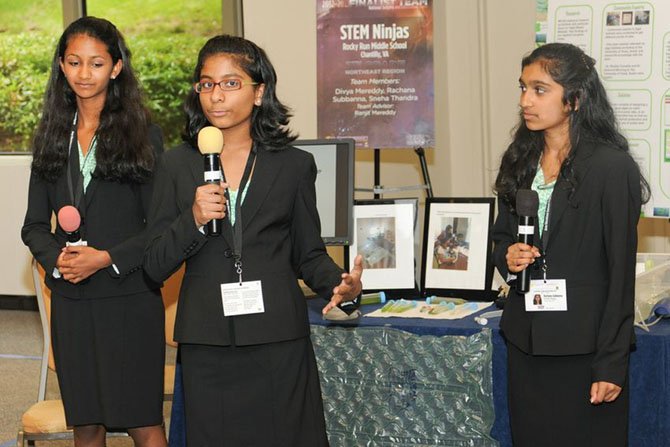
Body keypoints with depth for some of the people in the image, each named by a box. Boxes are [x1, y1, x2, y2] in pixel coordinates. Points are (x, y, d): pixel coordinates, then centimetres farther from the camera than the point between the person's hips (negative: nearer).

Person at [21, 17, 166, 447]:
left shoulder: (143, 134, -2)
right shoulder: (53, 137, 11)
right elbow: (35, 225, 11)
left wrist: (106, 258, -16)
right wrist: (57, 258, -9)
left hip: (129, 298, -4)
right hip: (71, 300, 4)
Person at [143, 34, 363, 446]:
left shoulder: (294, 165, 6)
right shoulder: (177, 165, 8)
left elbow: (309, 255, 9)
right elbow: (155, 266, 4)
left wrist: (341, 284, -12)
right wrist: (193, 221, -13)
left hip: (279, 343, -1)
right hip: (208, 346, 1)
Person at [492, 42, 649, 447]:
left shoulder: (612, 167, -11)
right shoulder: (520, 162, 9)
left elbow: (621, 272, -11)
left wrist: (611, 364, -14)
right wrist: (508, 257, -3)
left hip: (584, 348, -6)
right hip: (526, 343, 6)